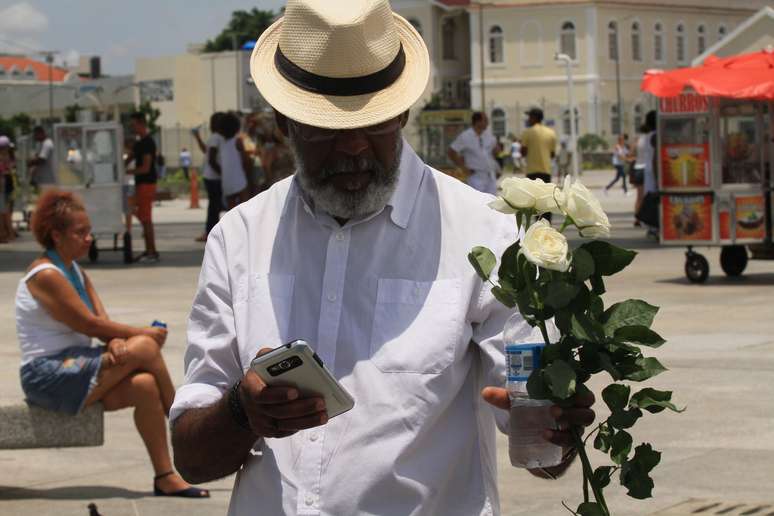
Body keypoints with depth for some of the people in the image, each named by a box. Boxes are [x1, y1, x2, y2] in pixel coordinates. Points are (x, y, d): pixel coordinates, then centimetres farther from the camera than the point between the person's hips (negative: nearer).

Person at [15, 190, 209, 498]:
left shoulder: (76, 272, 15)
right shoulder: (45, 275, -15)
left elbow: (102, 322, 6)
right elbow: (89, 325, -17)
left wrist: (117, 342, -18)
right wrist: (143, 334, -8)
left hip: (73, 366, 8)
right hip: (47, 376, -8)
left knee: (144, 385, -18)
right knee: (145, 347, -19)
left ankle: (166, 477, -15)